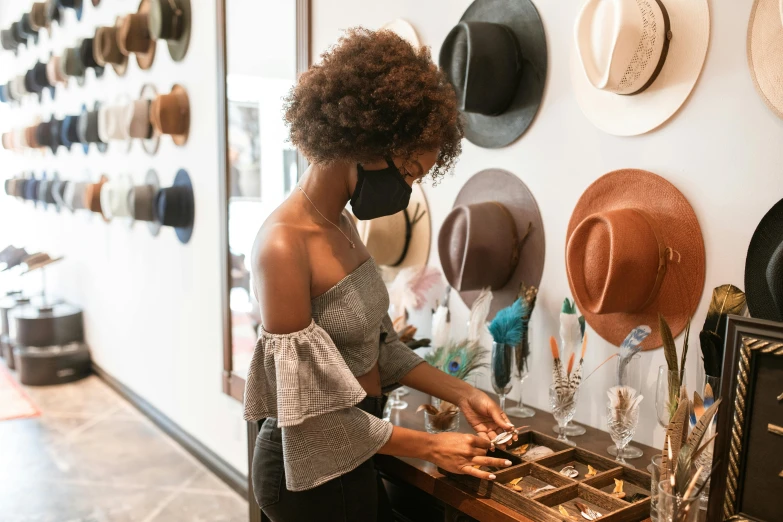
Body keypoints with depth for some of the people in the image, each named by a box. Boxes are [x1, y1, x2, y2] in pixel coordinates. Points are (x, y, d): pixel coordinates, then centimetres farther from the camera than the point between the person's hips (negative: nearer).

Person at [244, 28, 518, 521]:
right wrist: (429, 446, -15)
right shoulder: (284, 246, -26)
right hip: (313, 468, -8)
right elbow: (311, 408, -23)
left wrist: (461, 393, 1)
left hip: (350, 456, 8)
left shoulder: (342, 225, 0)